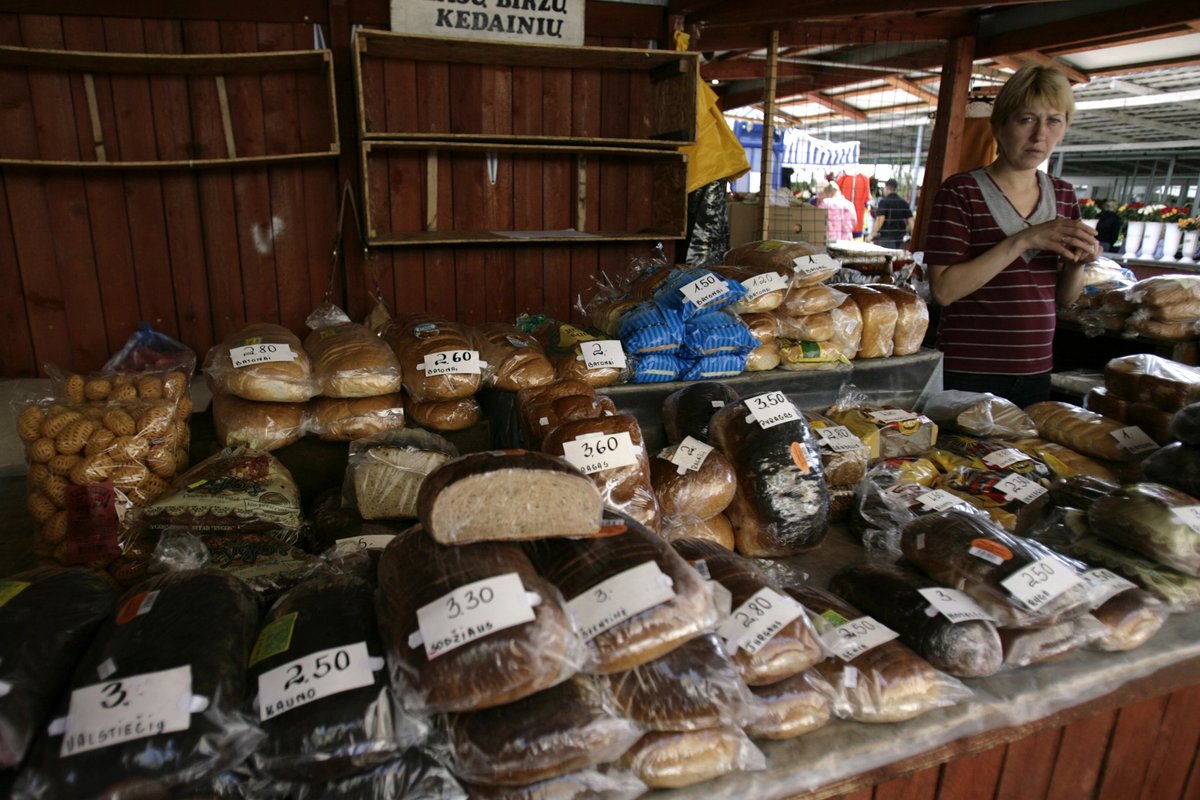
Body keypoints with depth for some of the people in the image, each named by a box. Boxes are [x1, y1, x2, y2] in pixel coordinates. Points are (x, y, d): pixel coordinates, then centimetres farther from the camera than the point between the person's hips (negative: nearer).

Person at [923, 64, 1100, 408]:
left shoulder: (1063, 196, 9)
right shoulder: (961, 191, -10)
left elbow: (1064, 297, 14)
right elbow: (943, 290, -19)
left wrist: (1078, 262, -6)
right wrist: (1024, 240, -22)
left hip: (1036, 374, 6)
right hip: (968, 374, -6)